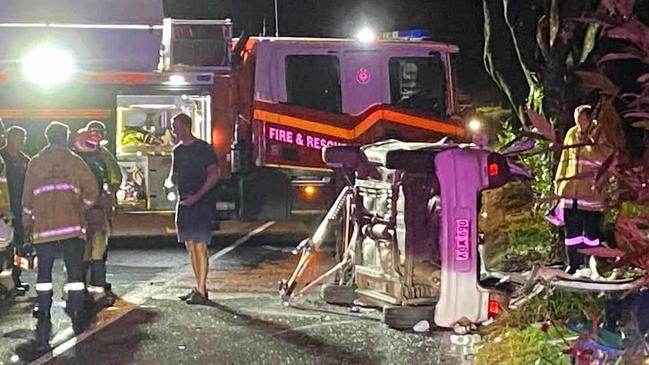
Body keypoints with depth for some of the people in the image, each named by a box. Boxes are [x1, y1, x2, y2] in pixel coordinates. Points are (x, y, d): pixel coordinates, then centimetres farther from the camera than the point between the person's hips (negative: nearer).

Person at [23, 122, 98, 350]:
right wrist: (82, 207, 17)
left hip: (44, 228, 1)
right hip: (72, 227, -1)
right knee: (75, 271, 6)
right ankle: (77, 316, 6)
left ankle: (43, 317, -3)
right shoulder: (74, 161, 3)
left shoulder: (35, 163, 6)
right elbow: (91, 189, -1)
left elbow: (28, 197, 7)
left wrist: (27, 224, 18)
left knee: (44, 272, 6)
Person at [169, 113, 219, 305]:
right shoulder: (178, 150, 15)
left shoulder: (203, 148, -7)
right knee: (190, 247, 10)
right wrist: (170, 183, 0)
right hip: (184, 203, 8)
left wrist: (197, 196, -19)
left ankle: (202, 291, -8)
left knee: (200, 246, -10)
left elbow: (214, 175, -11)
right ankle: (199, 287, 18)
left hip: (201, 203, -8)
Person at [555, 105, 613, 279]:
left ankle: (592, 265, 8)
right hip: (570, 190, 5)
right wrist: (559, 182, 15)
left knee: (591, 231, 0)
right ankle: (574, 264, 19)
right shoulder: (572, 134, 9)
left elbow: (606, 159, -18)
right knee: (572, 230, 9)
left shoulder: (601, 136, -5)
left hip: (592, 192, -5)